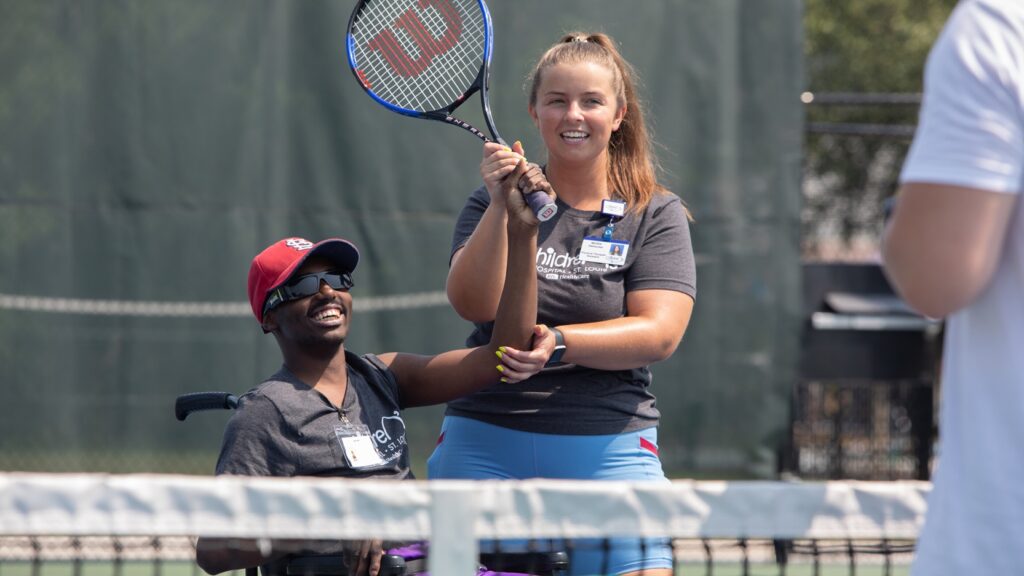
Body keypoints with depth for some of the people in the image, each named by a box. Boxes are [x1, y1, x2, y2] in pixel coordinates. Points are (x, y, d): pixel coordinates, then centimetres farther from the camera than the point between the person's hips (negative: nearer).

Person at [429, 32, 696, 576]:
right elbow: (474, 305, -7)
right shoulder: (492, 204, 9)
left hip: (610, 450, -1)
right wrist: (502, 205, -18)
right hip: (485, 444, 1)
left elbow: (659, 334, -7)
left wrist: (558, 343, -20)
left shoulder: (657, 215, 5)